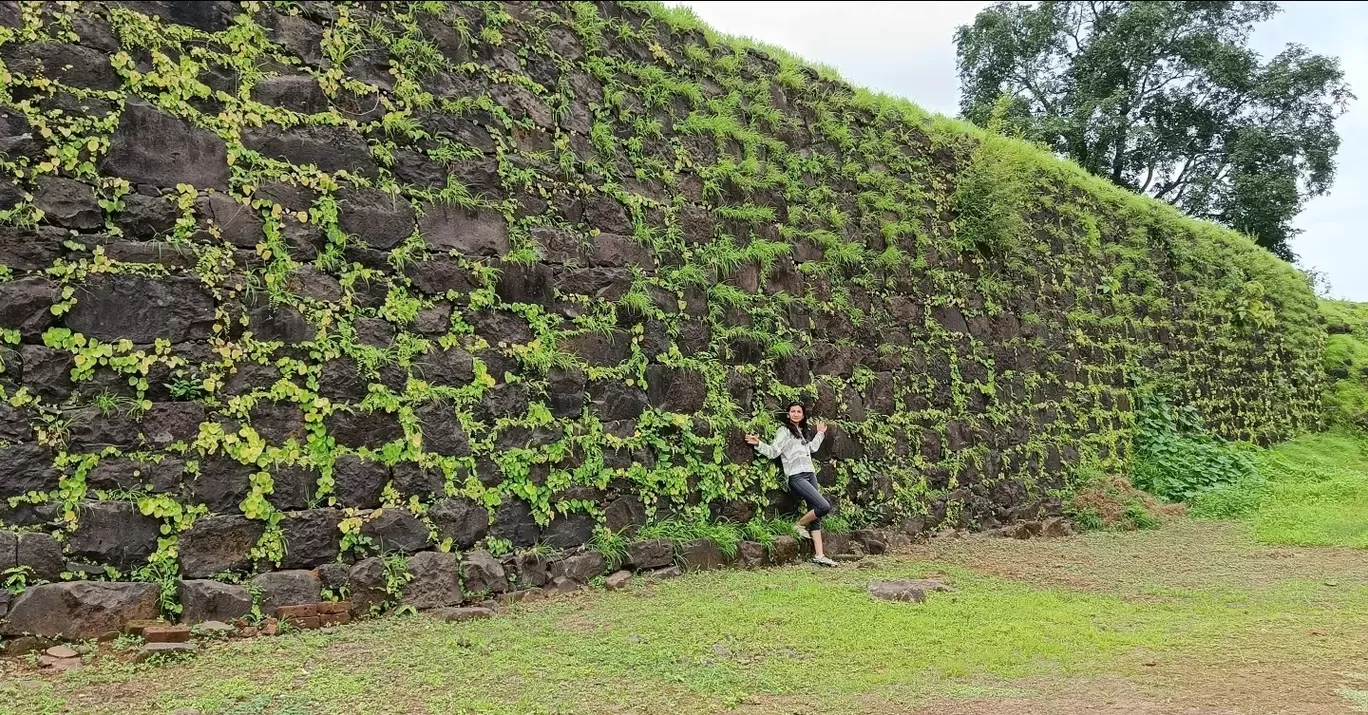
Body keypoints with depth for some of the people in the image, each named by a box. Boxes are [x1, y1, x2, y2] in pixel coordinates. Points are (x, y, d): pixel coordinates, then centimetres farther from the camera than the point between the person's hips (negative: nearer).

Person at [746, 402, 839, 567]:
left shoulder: (802, 431, 21)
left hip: (810, 475, 8)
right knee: (824, 506, -20)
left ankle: (818, 555, 1)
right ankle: (799, 525, 5)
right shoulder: (784, 431, 0)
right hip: (796, 477, -8)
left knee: (816, 515, 1)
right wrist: (758, 444, -23)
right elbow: (773, 452, -8)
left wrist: (820, 433, 41)